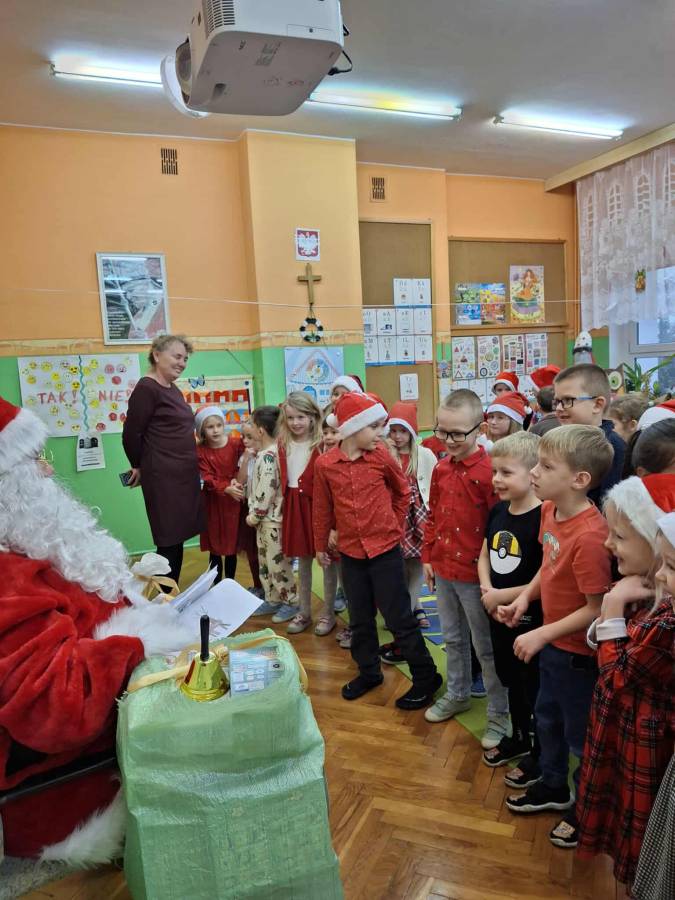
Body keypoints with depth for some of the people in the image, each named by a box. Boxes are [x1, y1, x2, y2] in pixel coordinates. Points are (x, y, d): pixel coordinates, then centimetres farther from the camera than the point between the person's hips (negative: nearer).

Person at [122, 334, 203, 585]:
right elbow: (131, 434, -12)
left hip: (184, 474, 9)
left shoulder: (173, 390, 14)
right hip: (163, 477, -9)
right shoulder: (146, 388, -13)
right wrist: (139, 467, 1)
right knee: (169, 542, -2)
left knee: (178, 539, 14)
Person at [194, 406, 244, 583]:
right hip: (213, 502, 0)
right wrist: (227, 489, -27)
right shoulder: (200, 451, -7)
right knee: (214, 549, 8)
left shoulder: (236, 443, -6)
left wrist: (236, 480, -20)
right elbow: (208, 479, -12)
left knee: (231, 547, 9)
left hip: (233, 501, 0)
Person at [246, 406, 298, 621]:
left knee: (277, 562, 0)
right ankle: (273, 600, 30)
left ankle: (291, 602, 13)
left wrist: (254, 515, -14)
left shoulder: (267, 456, -20)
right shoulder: (268, 452, 10)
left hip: (272, 519, -10)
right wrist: (255, 513, 13)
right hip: (265, 518, 10)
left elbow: (267, 491, -23)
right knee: (265, 562, 18)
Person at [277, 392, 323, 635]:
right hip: (293, 507, 5)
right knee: (302, 561, 17)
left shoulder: (321, 444, -11)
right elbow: (282, 480, 11)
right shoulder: (283, 444, 6)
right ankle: (304, 613, 30)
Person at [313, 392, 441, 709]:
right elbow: (323, 508, 5)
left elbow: (403, 491, 8)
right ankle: (369, 671, 37)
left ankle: (426, 677, 19)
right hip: (350, 552, 2)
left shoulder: (381, 456, -8)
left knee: (399, 617, 3)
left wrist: (395, 523, 6)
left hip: (385, 549, -2)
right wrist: (320, 545, 12)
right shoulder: (325, 464, -7)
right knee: (360, 618, 17)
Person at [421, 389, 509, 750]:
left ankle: (498, 713, 27)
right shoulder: (441, 468, 3)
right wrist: (428, 557, 13)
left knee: (485, 645, 9)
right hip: (443, 570, 7)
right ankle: (457, 695, 42)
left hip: (474, 573, -6)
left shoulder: (489, 471, -20)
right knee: (453, 638, 23)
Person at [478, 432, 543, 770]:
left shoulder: (544, 518, -24)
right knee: (511, 680, 25)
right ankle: (519, 738, 47)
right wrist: (487, 590, -9)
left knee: (534, 688, 12)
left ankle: (540, 754, 34)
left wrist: (503, 595, -19)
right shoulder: (497, 511, 0)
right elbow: (484, 556, 9)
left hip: (531, 619, -7)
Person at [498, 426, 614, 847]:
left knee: (579, 733, 14)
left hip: (578, 651, -8)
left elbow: (597, 608, -26)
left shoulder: (590, 535, -33)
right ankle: (553, 787, 50)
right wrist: (525, 596, -3)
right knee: (548, 717, 27)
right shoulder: (550, 510, -7)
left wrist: (543, 634, -22)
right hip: (553, 642, 8)